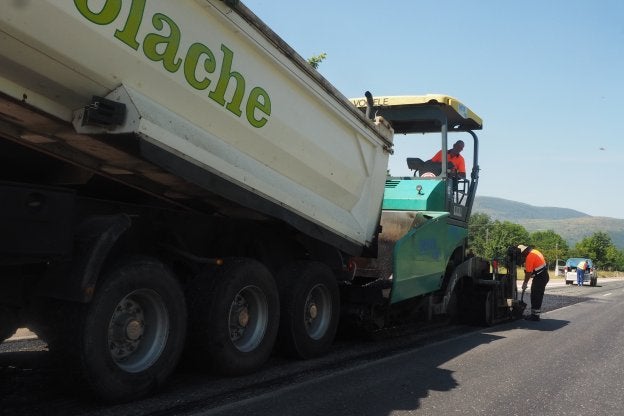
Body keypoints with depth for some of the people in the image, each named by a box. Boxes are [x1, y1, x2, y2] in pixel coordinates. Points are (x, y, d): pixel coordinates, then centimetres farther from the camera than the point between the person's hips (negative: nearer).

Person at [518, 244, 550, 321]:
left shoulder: (530, 256, -17)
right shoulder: (534, 252, 13)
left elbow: (528, 272, -15)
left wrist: (525, 283, -6)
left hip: (540, 277, -10)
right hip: (544, 276, 10)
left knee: (535, 297, -6)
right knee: (538, 296, 15)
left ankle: (535, 316, -4)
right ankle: (535, 314, 22)